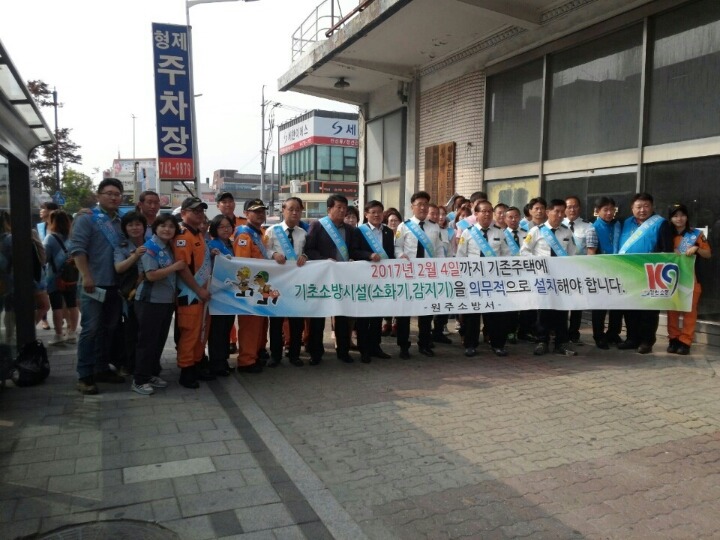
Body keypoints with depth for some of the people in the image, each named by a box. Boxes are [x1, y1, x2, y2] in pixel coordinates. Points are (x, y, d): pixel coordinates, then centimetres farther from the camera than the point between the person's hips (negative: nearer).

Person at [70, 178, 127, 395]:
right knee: (91, 329, -6)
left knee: (109, 329, 12)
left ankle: (102, 369, 23)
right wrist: (86, 276, -20)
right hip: (94, 284, -6)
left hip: (116, 285, 6)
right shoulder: (86, 219, -3)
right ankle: (84, 376, 0)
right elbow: (77, 249, -11)